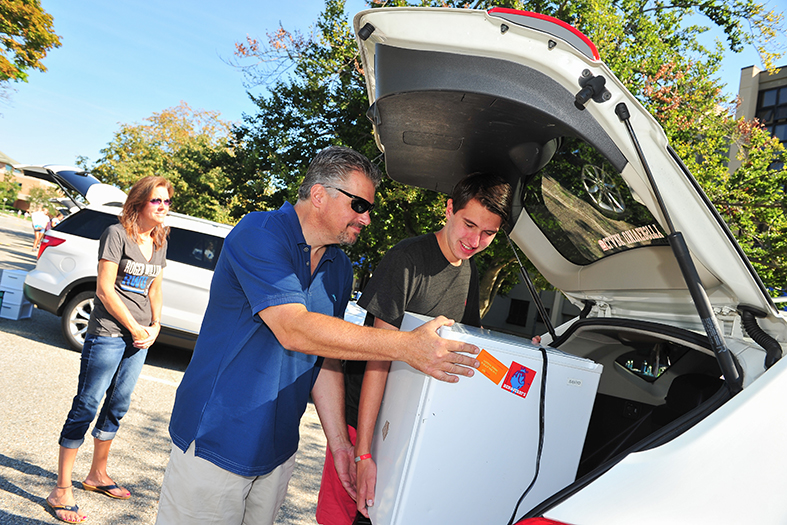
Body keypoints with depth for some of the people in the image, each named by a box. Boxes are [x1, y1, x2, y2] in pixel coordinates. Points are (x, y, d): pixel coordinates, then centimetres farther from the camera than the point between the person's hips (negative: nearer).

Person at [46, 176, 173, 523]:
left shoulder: (160, 241, 11)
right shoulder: (117, 234, -10)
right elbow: (104, 289, -13)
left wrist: (154, 327, 5)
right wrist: (134, 328, -11)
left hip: (140, 338, 7)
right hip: (108, 334, -7)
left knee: (117, 407, 15)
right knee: (86, 407, -1)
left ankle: (97, 475, 32)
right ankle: (62, 490, 9)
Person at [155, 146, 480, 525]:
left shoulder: (340, 268, 7)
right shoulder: (259, 234, -17)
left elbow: (326, 359, 9)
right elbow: (294, 330, -29)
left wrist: (339, 441, 1)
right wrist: (407, 346, -31)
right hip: (216, 441, -6)